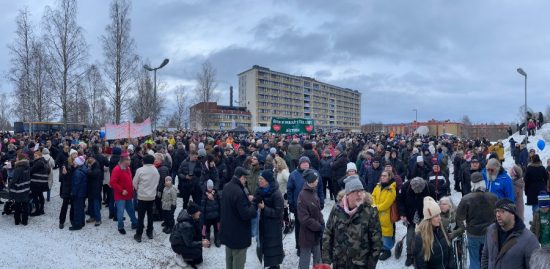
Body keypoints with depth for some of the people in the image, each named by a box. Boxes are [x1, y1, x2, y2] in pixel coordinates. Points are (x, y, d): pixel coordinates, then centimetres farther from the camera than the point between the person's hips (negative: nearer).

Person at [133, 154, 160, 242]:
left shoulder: (140, 170, -12)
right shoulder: (156, 171, 0)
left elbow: (135, 183, -4)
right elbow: (157, 183, 5)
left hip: (142, 196, -4)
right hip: (152, 196, 4)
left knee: (141, 216, 2)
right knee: (150, 215, 16)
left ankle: (138, 235, 7)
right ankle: (150, 232, 23)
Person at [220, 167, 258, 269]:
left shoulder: (227, 187, 1)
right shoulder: (239, 192, -28)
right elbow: (246, 214, -27)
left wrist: (246, 199, 4)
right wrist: (254, 204, -11)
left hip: (227, 231, 9)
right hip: (238, 234, -9)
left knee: (229, 259, 23)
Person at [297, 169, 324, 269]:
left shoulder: (314, 192, 5)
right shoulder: (303, 196, -21)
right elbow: (305, 219, -22)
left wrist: (322, 224, -1)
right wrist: (319, 227, -17)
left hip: (316, 233, 8)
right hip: (307, 235, -8)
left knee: (318, 260, 22)